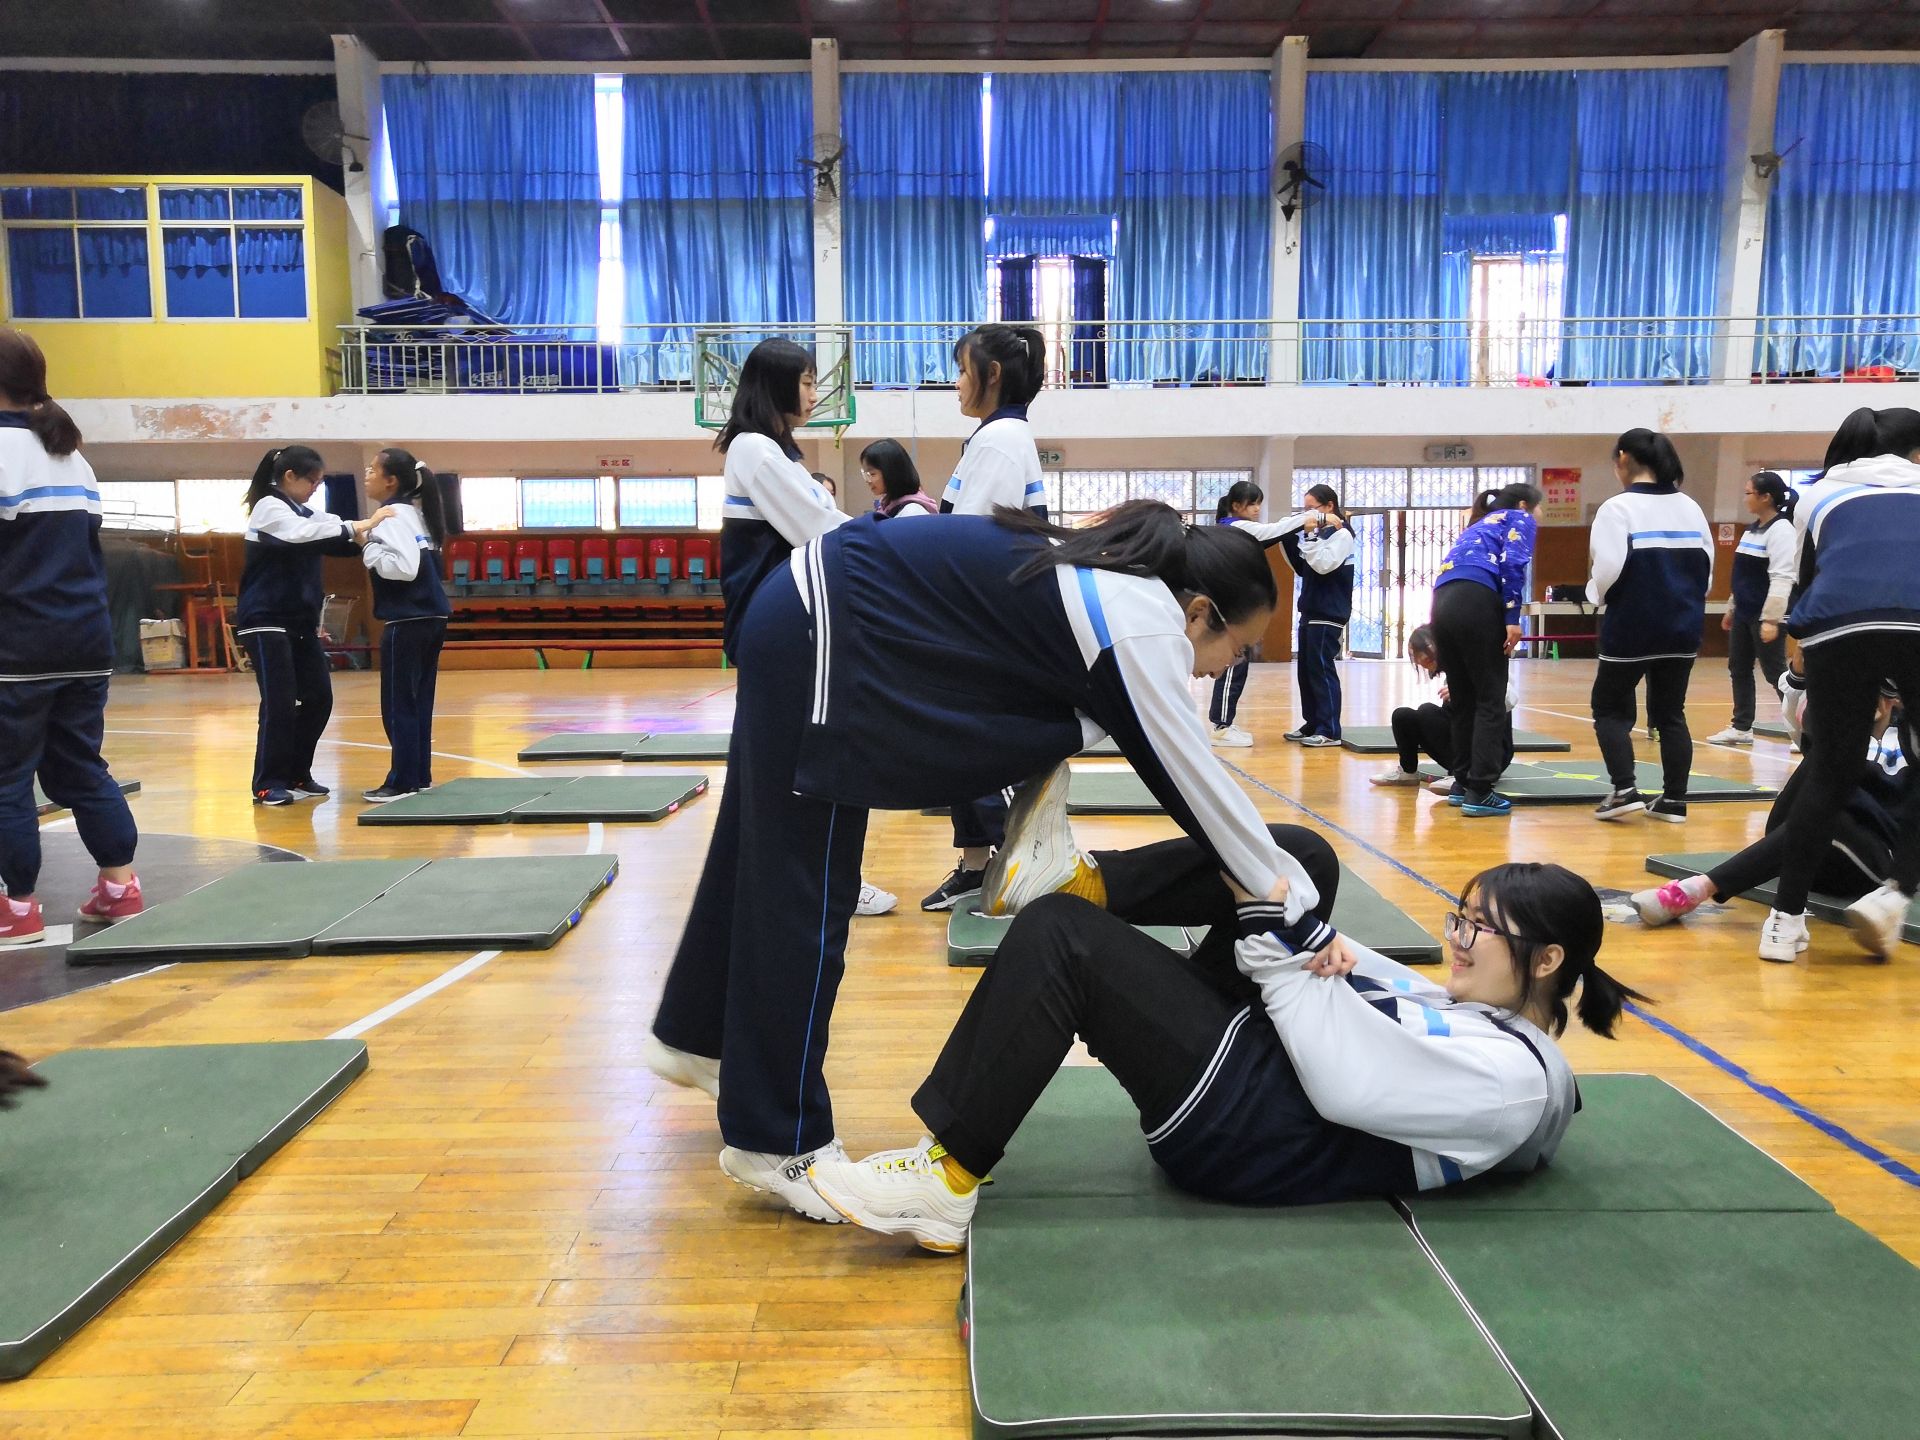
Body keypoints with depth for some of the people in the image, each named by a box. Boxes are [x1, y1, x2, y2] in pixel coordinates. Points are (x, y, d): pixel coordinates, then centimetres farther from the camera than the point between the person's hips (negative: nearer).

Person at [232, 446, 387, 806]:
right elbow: (305, 535, -28)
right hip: (266, 622, -8)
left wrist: (364, 533, -11)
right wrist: (358, 526, -27)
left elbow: (334, 542, 8)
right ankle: (268, 784, 0)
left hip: (299, 622, 8)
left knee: (319, 697, 6)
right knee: (280, 704, -9)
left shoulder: (302, 513, 16)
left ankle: (297, 775, 18)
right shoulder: (268, 508, -10)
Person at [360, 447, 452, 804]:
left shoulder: (390, 517, -12)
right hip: (431, 617, 9)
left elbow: (405, 567, -23)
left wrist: (370, 551, -10)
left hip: (407, 621, -9)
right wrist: (374, 545, 12)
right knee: (418, 701, 14)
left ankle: (403, 781, 3)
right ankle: (420, 775, 19)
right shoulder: (415, 512, 17)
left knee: (397, 704, -1)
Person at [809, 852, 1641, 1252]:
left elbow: (1350, 1083, -22)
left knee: (1062, 940, -18)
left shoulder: (1517, 1079, -13)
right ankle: (1088, 881, -4)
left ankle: (946, 1183, -9)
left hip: (1243, 1121, -10)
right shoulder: (1489, 1021, 16)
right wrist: (1338, 955, -5)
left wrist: (1272, 933, -20)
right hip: (1263, 1051, 10)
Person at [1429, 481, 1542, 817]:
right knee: (1491, 701, -1)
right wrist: (1512, 617, -10)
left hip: (1443, 603, 7)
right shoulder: (1519, 520, 16)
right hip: (1475, 602, -7)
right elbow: (1512, 562, -5)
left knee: (1463, 701, 16)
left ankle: (1462, 783, 21)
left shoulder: (1480, 525, 37)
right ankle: (1479, 792, -4)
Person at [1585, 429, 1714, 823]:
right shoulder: (1690, 507, 8)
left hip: (1632, 627, -6)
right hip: (1683, 628, 6)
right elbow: (1707, 568, 10)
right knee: (1671, 713, 13)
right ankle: (1674, 800, 14)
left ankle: (1624, 790, -3)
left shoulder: (1617, 508, -12)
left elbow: (1608, 569, -19)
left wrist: (1597, 594, 1)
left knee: (1609, 707, 9)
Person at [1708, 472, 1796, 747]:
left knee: (1776, 674, -5)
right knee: (1739, 669, 12)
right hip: (1744, 614, 9)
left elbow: (1781, 578, -21)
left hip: (1767, 617, -9)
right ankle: (1741, 727, 21)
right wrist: (1732, 608, 21)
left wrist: (1771, 619, -25)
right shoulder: (1752, 529, 13)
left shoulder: (1781, 529, -14)